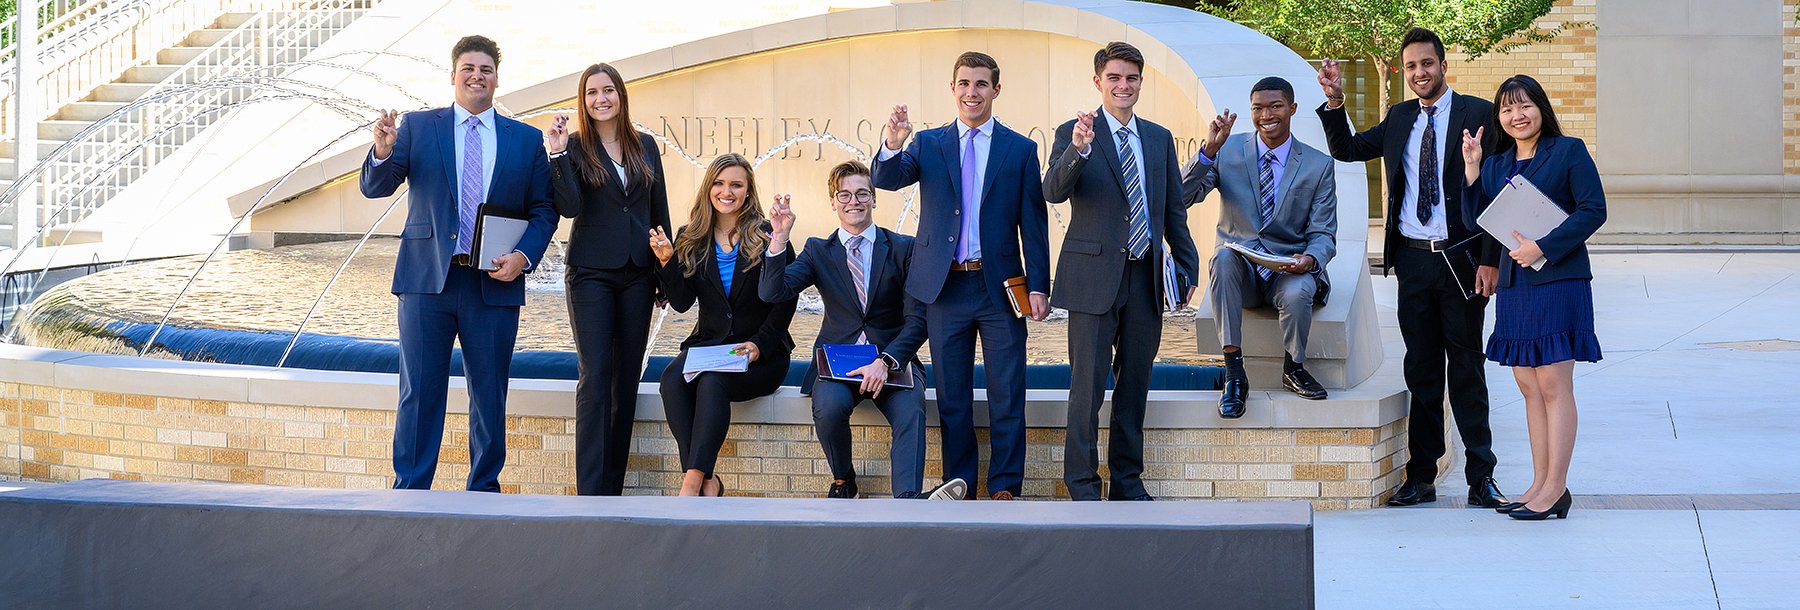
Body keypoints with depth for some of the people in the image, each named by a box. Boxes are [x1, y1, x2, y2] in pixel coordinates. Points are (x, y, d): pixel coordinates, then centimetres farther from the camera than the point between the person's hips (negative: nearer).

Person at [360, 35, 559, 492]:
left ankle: (484, 492, 18)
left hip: (494, 284, 1)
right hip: (428, 281, -1)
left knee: (490, 398, 7)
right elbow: (375, 187, -1)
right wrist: (383, 151, -23)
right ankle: (409, 493, 5)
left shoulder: (526, 140, 11)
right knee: (419, 394, -1)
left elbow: (543, 209, 10)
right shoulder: (418, 127, 8)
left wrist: (525, 256, -8)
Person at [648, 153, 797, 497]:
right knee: (673, 377, -29)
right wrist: (667, 261, -13)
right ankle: (707, 482, -33)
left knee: (713, 380, -34)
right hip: (707, 344, 3)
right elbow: (682, 301, 2)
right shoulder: (692, 240, 9)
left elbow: (784, 302, -1)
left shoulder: (767, 239, 0)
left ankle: (692, 482, -38)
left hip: (762, 353, -3)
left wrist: (759, 345, -13)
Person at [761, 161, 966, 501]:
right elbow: (772, 292, -2)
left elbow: (917, 320, -1)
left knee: (911, 412, -32)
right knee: (829, 406, -31)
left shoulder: (904, 250, 6)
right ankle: (842, 482, -4)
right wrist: (780, 238, -15)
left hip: (893, 361, -1)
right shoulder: (818, 251, 13)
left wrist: (886, 362, -18)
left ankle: (907, 499, -52)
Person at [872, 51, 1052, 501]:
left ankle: (1004, 488, 10)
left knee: (1006, 397, 2)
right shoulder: (928, 144, 8)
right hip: (946, 289, 1)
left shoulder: (1020, 149, 5)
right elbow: (887, 179, -9)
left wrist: (1038, 287, -4)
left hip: (1001, 288, -1)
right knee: (952, 398, 8)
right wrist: (892, 146, -31)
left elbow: (1034, 224, 4)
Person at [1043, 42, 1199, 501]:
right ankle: (1083, 486, 3)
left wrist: (1188, 267, 12)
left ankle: (1128, 481, 19)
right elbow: (1053, 192, -17)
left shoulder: (1160, 139, 14)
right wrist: (1078, 150, -33)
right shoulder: (1074, 134, 0)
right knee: (1088, 385, -4)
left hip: (1145, 277, 5)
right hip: (1094, 277, -4)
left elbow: (1175, 211, 18)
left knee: (1135, 384, 10)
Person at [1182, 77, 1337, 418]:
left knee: (1298, 291, -35)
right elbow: (1182, 197, -9)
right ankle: (1234, 373, -32)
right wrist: (1209, 151, -23)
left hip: (1288, 271, -1)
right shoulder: (1228, 151, 2)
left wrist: (1311, 259, -22)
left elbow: (1323, 234, 1)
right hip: (1240, 274, 1)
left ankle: (1293, 369, -3)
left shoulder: (1319, 166, 3)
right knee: (1225, 256, -34)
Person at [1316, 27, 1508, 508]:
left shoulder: (1478, 114, -3)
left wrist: (1490, 258, -11)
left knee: (1467, 369, 2)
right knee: (1421, 369, 8)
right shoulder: (1399, 118, 12)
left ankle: (1481, 478, 8)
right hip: (1413, 259, 4)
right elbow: (1346, 150, 14)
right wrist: (1335, 101, -2)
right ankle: (1421, 477, 14)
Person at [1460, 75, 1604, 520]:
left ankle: (1555, 488, -3)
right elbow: (1475, 221, 9)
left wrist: (1544, 247, -16)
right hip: (1514, 285, 6)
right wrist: (1471, 169, 0)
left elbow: (1593, 210, -9)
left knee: (1554, 386, -6)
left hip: (1557, 280, -6)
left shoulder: (1569, 152, -1)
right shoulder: (1495, 165, 15)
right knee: (1529, 387, 7)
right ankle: (1539, 484, 11)